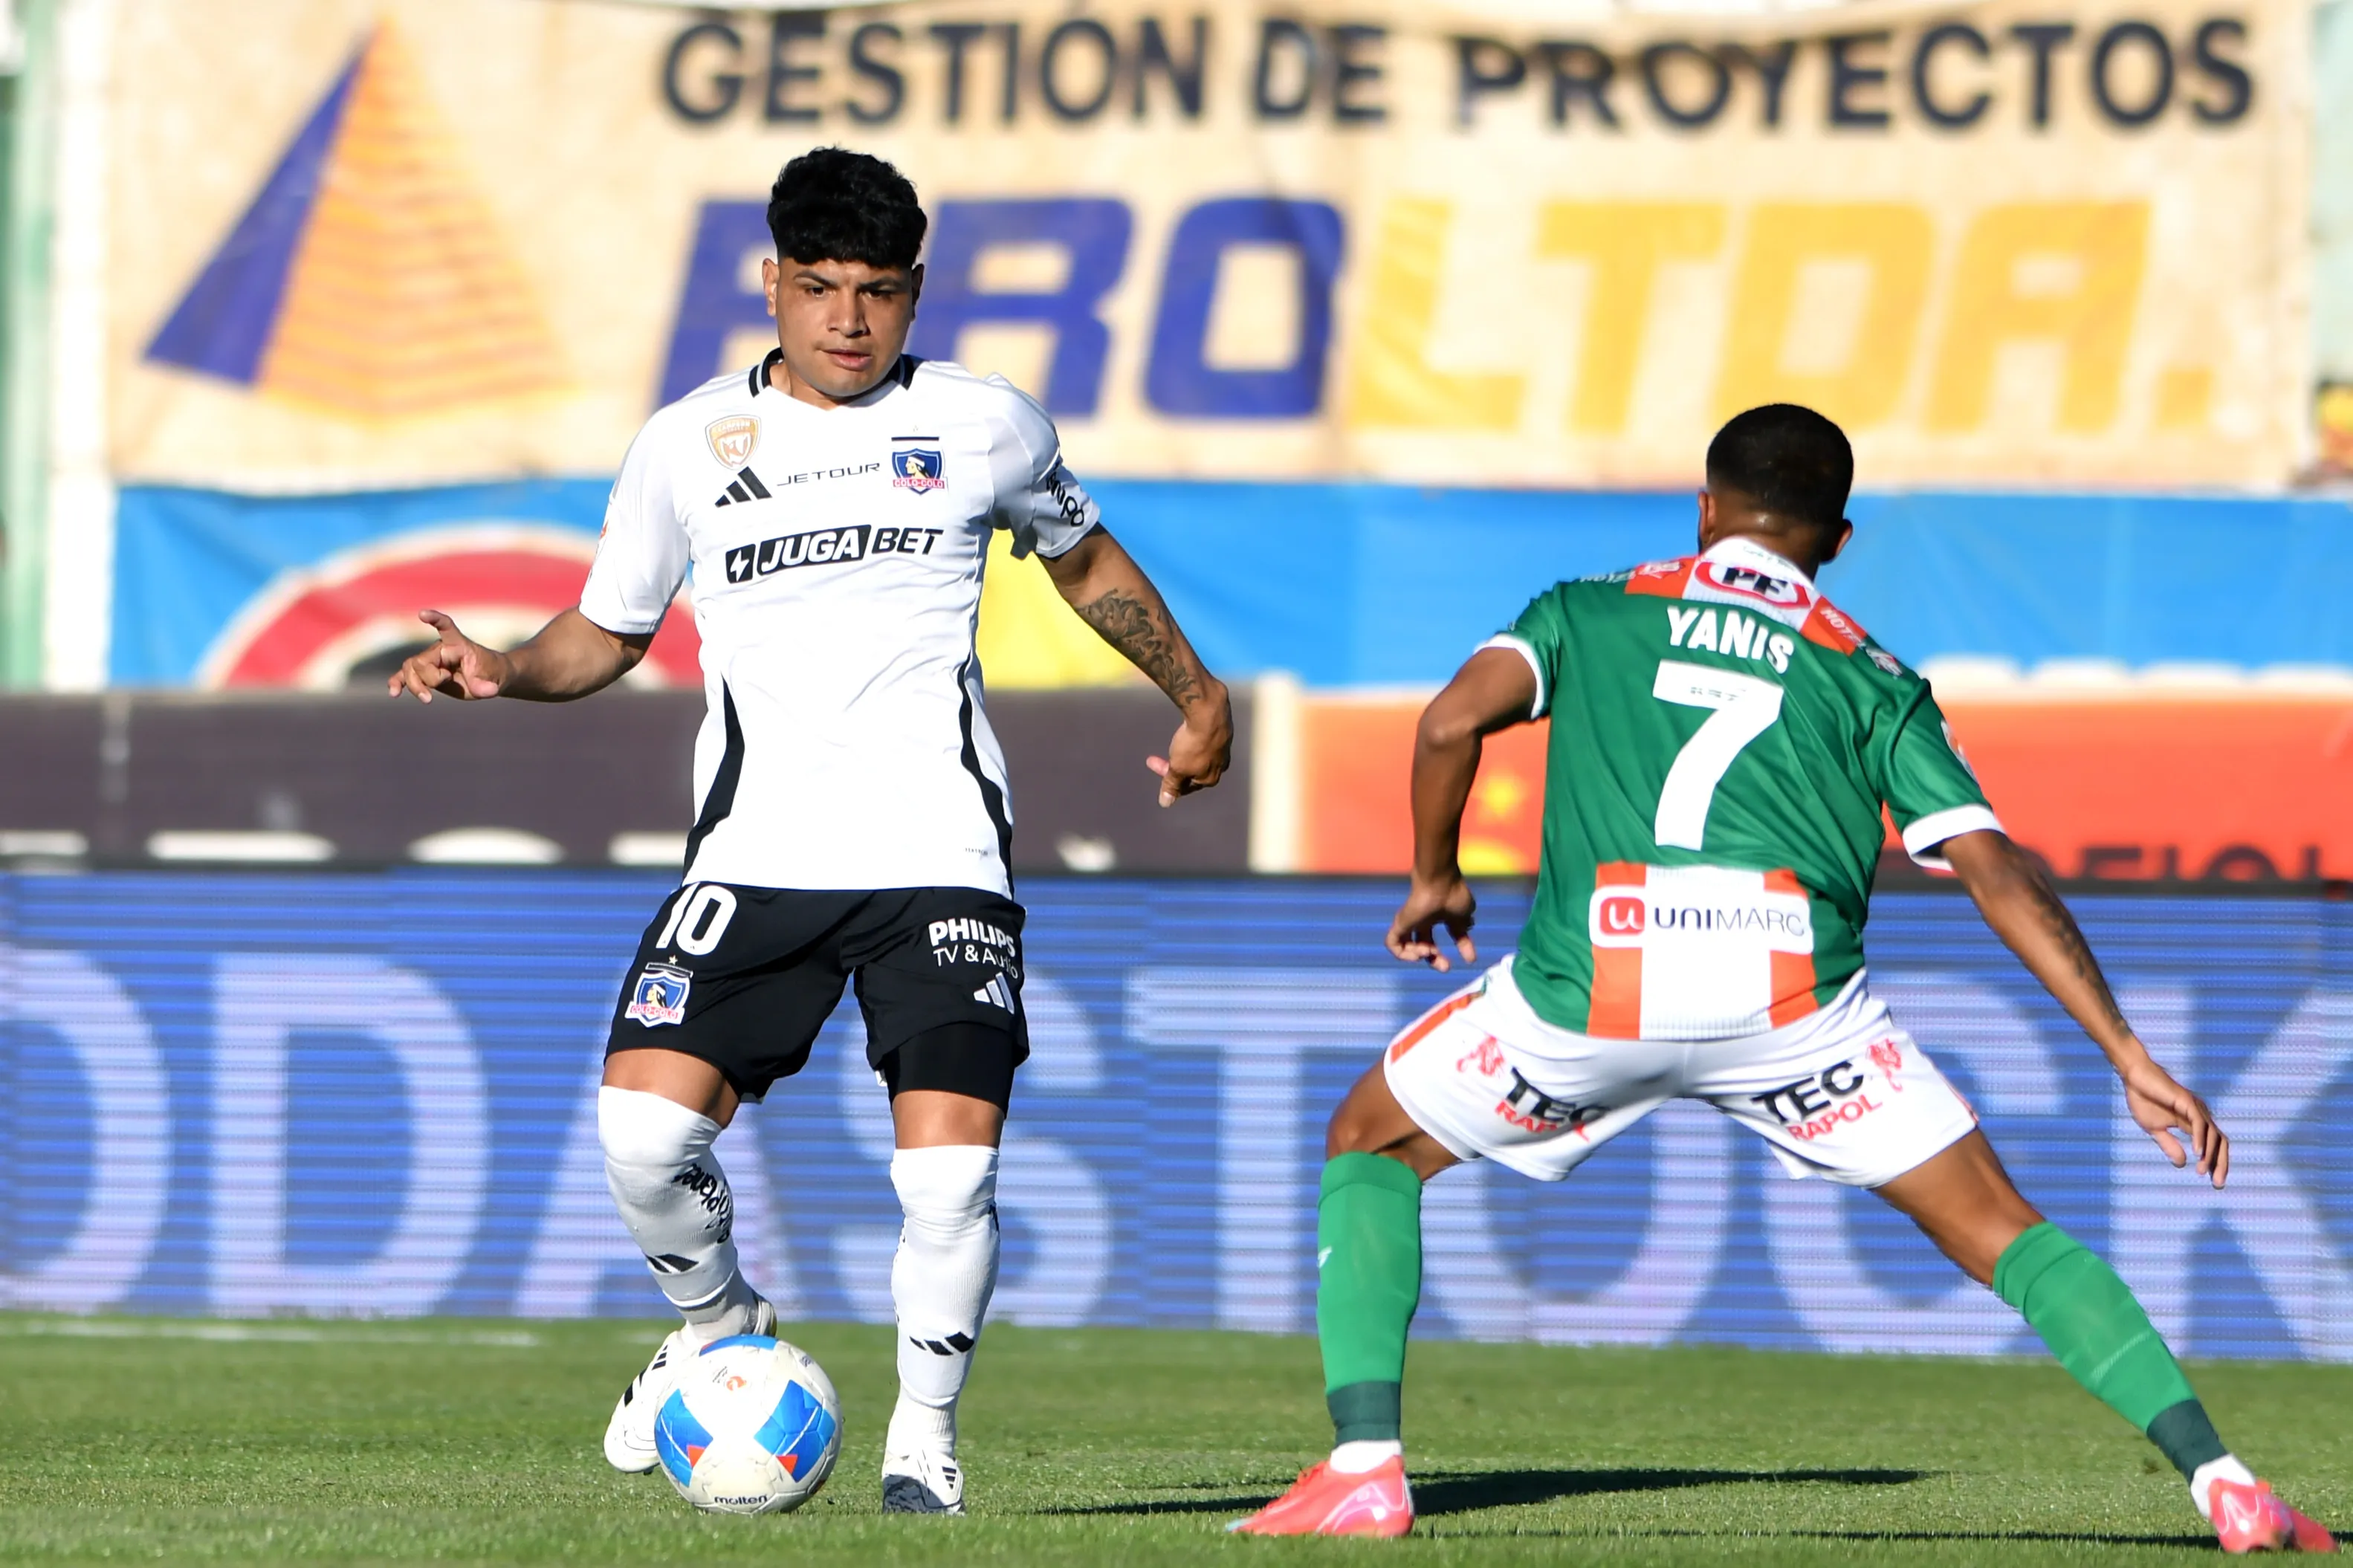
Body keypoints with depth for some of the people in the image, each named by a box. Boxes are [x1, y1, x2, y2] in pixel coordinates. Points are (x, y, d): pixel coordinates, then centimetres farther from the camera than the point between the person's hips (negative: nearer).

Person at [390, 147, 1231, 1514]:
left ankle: (925, 1435, 8)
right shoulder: (689, 445, 8)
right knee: (645, 1128, -17)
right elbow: (608, 634, 18)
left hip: (941, 850, -1)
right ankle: (723, 1328, 13)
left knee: (951, 1168, -14)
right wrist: (501, 673, -1)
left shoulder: (984, 425, 7)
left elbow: (1087, 561, 25)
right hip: (761, 849, 1)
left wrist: (1199, 697, 22)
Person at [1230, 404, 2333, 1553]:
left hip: (1592, 983, 0)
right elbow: (1998, 872, 13)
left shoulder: (1591, 612, 24)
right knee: (1994, 1229, 11)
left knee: (1372, 1147, 24)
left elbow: (1452, 722, 5)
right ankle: (2218, 1479, -4)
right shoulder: (1872, 678, 23)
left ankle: (1365, 1467, 8)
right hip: (1794, 986, 0)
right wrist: (2131, 1059, 12)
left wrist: (1434, 880, 22)